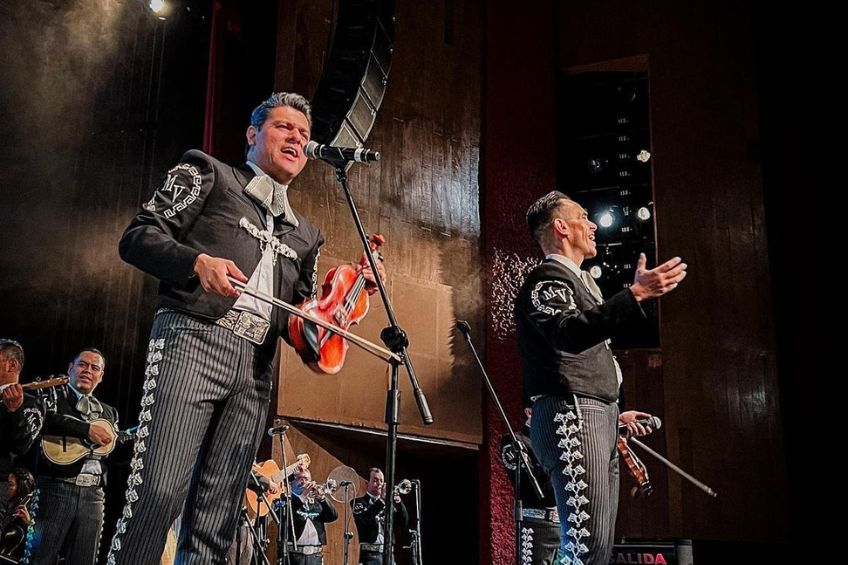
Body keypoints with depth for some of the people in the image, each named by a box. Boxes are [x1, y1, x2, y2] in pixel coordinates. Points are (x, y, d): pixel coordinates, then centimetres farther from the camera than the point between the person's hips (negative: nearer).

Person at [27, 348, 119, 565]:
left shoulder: (108, 412, 22)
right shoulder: (52, 395, 6)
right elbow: (42, 418, -17)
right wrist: (87, 429, -20)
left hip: (92, 495, 5)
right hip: (55, 488, -4)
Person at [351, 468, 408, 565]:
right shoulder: (358, 502, 4)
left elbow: (404, 522, 7)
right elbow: (363, 520, -16)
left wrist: (399, 503, -10)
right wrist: (381, 500, -21)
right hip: (370, 554, -4)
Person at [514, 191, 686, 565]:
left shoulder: (576, 280, 26)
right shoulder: (547, 278, -6)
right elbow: (569, 333, -27)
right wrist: (636, 293, -31)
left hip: (596, 420, 10)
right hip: (571, 417, -10)